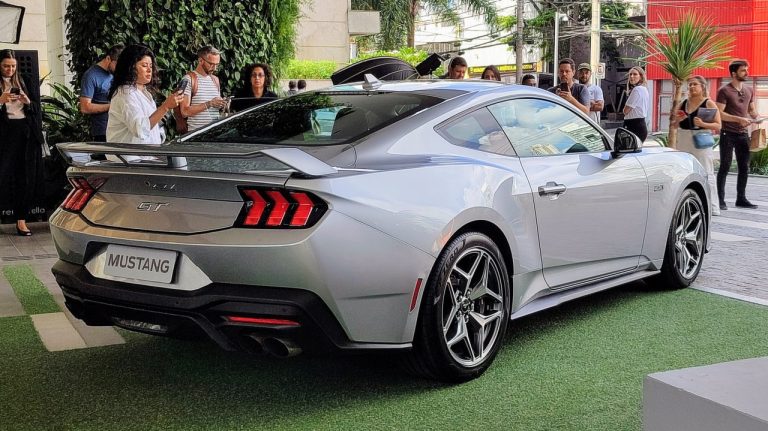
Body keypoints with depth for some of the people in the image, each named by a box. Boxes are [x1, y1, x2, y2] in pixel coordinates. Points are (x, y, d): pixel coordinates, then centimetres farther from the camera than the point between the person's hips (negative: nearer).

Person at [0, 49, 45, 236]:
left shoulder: (27, 82, 12)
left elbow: (38, 109, 12)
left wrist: (28, 102, -7)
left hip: (27, 133, 2)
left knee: (27, 177, 2)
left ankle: (21, 219, 7)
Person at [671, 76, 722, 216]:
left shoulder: (709, 104, -1)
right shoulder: (682, 104, 13)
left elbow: (718, 125, -6)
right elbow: (674, 125, 18)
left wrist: (703, 124, -22)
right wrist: (678, 120, -4)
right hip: (684, 141, 6)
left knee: (706, 173, -7)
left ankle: (713, 207, -6)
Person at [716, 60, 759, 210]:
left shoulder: (749, 91, 11)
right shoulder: (724, 91, -8)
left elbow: (752, 110, 20)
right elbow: (719, 113, -14)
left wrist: (758, 118, -1)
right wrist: (738, 119, -22)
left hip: (743, 134, 6)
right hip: (728, 134, -6)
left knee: (744, 168, 8)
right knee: (725, 167, -1)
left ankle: (741, 198, 18)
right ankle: (720, 200, 3)